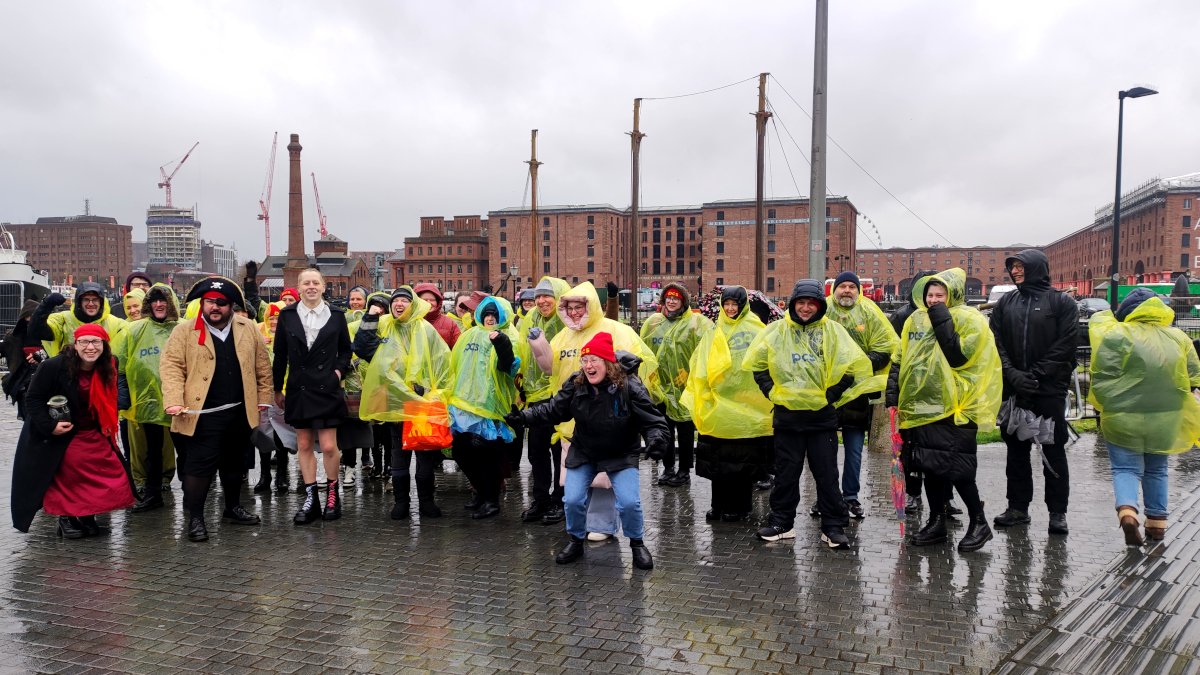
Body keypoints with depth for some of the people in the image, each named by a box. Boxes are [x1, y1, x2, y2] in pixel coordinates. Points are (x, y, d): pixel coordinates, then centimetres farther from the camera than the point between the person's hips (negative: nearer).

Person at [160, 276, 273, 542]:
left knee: (234, 463, 17)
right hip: (204, 413, -4)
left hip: (240, 412, 4)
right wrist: (173, 401, -19)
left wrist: (264, 397, 7)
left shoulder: (248, 329, 8)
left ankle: (233, 508, 31)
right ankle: (194, 518, 6)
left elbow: (262, 365, 11)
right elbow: (171, 366, -7)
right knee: (200, 465, -5)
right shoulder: (184, 331, -1)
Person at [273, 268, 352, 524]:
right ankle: (311, 497, 18)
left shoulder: (336, 315, 1)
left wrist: (339, 371, -3)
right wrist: (277, 388, 9)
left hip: (327, 389, -2)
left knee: (328, 446, -4)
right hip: (298, 389, 2)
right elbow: (280, 354, 7)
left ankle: (333, 491, 18)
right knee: (304, 445, 8)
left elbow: (345, 349, 13)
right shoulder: (287, 315, 3)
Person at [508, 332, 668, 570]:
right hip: (583, 453, 3)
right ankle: (576, 541, 23)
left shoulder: (630, 387, -23)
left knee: (629, 502, -16)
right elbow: (553, 410, -2)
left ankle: (637, 543, 15)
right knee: (572, 500, -7)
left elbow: (652, 419, -22)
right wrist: (524, 416, -15)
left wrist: (657, 439, -43)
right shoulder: (574, 384, -12)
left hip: (621, 455, -3)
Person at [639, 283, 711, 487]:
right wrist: (648, 377, 9)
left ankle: (684, 470, 18)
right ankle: (668, 468, 26)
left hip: (684, 387, -5)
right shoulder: (653, 322, 8)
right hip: (660, 387, 5)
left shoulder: (696, 323, -8)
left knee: (685, 431, 6)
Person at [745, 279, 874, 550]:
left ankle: (834, 527, 14)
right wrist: (772, 391, 2)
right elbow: (755, 363, 9)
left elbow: (857, 365, -3)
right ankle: (781, 522, 20)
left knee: (827, 474, 5)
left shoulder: (832, 330, -2)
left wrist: (832, 394, -4)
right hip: (787, 414, 1)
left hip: (822, 415, -1)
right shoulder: (777, 330, 2)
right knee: (786, 473, 10)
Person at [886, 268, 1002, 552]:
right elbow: (899, 361, 16)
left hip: (953, 410, -6)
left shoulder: (969, 319, -6)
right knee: (931, 468, 13)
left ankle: (979, 523, 13)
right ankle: (936, 521, 25)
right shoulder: (915, 320, 12)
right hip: (921, 408, 6)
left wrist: (942, 319, -17)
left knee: (957, 470, -5)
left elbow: (958, 356, -20)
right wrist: (892, 397, 10)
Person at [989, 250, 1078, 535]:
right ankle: (1018, 507, 20)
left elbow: (1065, 345, -8)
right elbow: (997, 343, 3)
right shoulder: (1005, 303, 10)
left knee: (1054, 452, 4)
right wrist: (1013, 374, -11)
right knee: (1016, 450, 10)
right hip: (1013, 391, 4)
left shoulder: (1062, 302, -1)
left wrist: (1036, 374, -15)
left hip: (1050, 390, -4)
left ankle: (1057, 512, 13)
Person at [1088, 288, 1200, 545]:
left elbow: (1103, 376, -14)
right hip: (1166, 419, 5)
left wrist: (1106, 405, -3)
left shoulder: (1117, 334, -11)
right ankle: (1157, 522, 22)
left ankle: (1127, 511, -19)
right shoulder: (1178, 337, 8)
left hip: (1124, 419, -4)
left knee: (1126, 468, 4)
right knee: (1156, 470, 20)